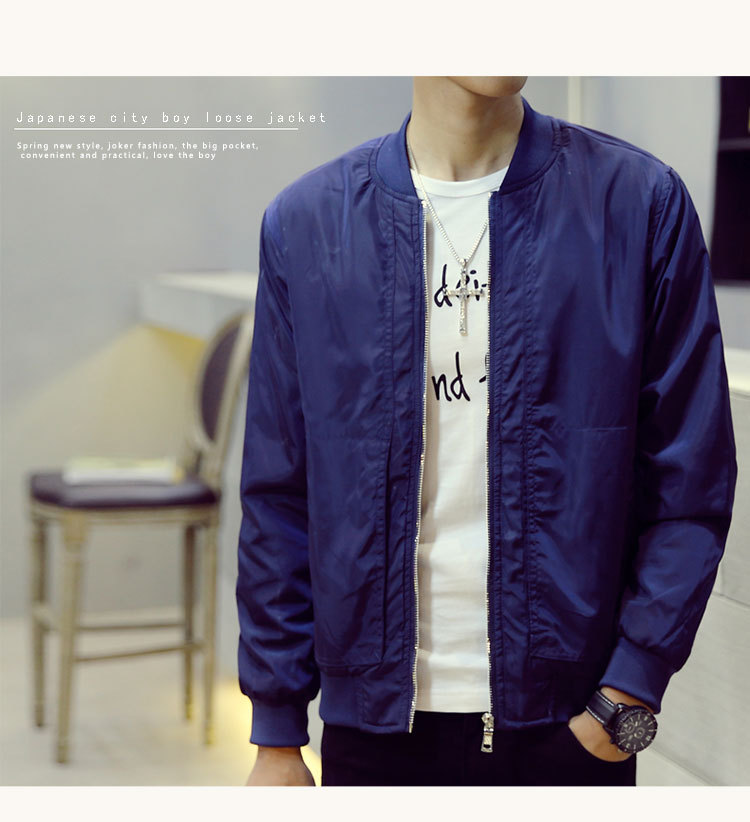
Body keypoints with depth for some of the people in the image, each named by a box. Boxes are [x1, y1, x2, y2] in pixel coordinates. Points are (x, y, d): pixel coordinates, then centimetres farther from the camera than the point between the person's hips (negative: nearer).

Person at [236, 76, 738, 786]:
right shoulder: (305, 221, 0)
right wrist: (276, 735, 4)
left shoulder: (641, 202, -4)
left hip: (569, 723, -1)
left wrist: (629, 695, -8)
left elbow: (690, 476, -3)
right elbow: (278, 495, 2)